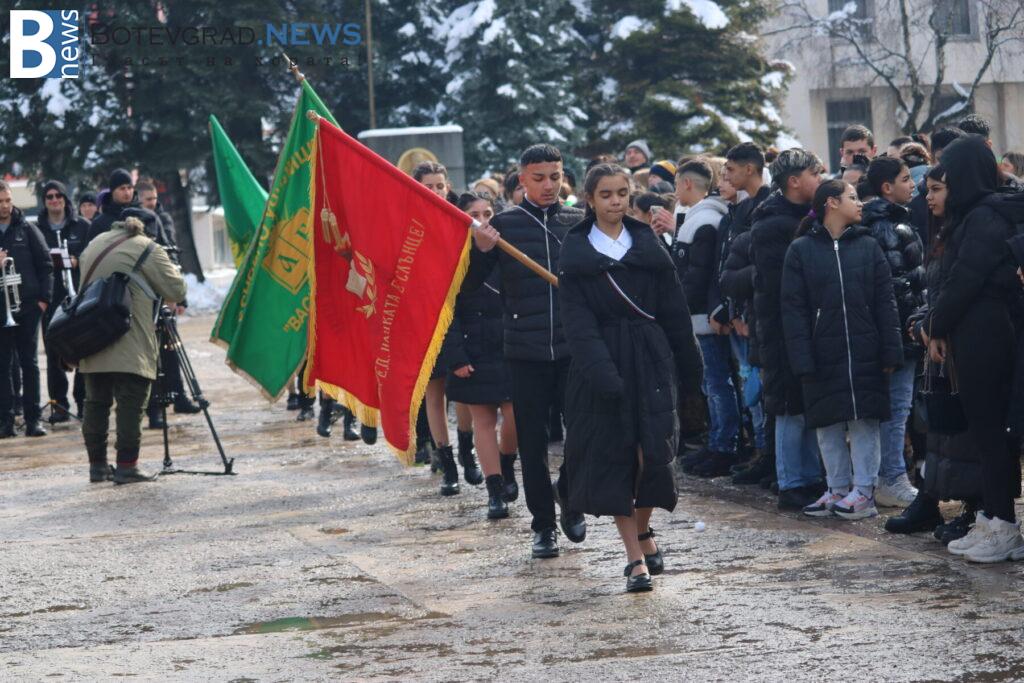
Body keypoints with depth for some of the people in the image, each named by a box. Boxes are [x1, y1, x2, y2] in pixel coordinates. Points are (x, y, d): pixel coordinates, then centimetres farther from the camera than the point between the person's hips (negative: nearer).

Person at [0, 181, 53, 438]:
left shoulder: (27, 230, 4)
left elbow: (45, 264, 3)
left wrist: (44, 298, -5)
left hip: (28, 307, 0)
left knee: (29, 363, 4)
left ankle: (33, 419, 7)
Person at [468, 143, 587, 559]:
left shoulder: (580, 223, 6)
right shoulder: (504, 225, 2)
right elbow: (470, 284, 1)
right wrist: (482, 251, -16)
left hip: (574, 348, 1)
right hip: (526, 351, -1)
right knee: (532, 441, 4)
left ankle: (569, 495, 26)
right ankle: (543, 525, 16)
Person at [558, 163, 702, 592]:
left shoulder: (646, 244, 9)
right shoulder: (576, 251, 2)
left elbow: (674, 311, 9)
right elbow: (577, 320, -7)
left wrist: (689, 370, 6)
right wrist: (601, 371, -20)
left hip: (650, 359, 1)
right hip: (602, 361, -1)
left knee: (654, 451, -7)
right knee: (612, 456, -3)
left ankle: (642, 528, 21)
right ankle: (636, 558, 2)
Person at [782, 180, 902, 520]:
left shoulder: (868, 246, 6)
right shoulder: (801, 250, 1)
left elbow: (885, 300, 4)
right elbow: (793, 309, -1)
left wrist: (890, 351, -4)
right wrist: (802, 360, -9)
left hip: (864, 352, 0)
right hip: (822, 353, 0)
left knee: (865, 419, 0)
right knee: (828, 422, 5)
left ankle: (864, 490, 6)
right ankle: (838, 488, 16)